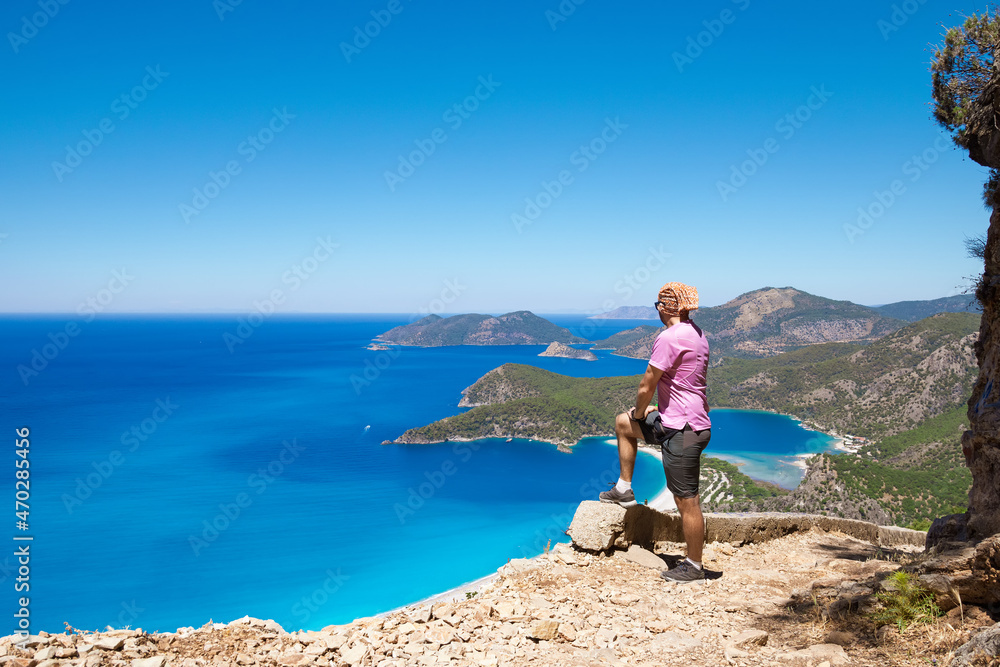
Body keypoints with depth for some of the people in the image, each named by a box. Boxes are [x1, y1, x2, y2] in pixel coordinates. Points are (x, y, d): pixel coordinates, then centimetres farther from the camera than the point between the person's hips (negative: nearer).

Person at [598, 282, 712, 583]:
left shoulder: (669, 337, -21)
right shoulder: (696, 333, 11)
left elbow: (646, 388, -18)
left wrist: (639, 412, 5)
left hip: (682, 430, -10)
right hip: (675, 422, 10)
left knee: (687, 501, 1)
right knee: (623, 423, 22)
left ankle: (693, 566, 14)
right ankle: (624, 489, 28)